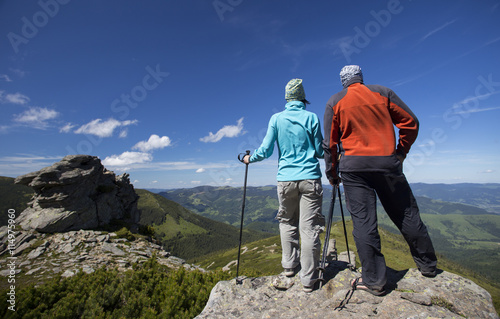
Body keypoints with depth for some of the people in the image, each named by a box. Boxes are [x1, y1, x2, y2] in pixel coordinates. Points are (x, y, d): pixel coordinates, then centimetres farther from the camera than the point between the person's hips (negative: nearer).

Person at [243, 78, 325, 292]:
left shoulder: (276, 119, 4)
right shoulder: (311, 117, 2)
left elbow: (265, 151, 1)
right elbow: (320, 151, 3)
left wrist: (249, 158, 19)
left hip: (285, 179, 2)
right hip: (310, 178, -1)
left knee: (287, 222, 20)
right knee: (309, 227, 3)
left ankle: (289, 265, 27)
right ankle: (308, 278, 11)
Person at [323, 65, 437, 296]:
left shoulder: (334, 102, 8)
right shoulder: (383, 92, 11)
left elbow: (330, 142, 4)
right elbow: (410, 122, 7)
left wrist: (331, 173, 10)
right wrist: (401, 152, 16)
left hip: (353, 166, -1)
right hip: (387, 162, 2)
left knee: (363, 221, 1)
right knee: (406, 215, 16)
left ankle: (373, 281, 8)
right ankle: (428, 266, 33)